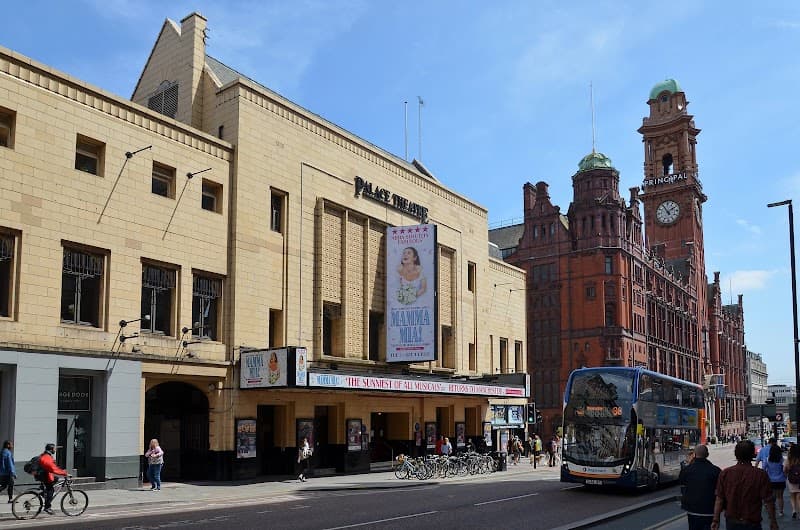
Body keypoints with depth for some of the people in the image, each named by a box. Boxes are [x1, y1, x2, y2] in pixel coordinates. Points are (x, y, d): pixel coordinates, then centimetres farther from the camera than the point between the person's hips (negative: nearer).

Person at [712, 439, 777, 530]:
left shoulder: (725, 473, -4)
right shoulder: (760, 475, -11)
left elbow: (719, 499, -3)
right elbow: (768, 501, -8)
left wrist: (716, 520, 2)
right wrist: (773, 522, 3)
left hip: (731, 522, 3)